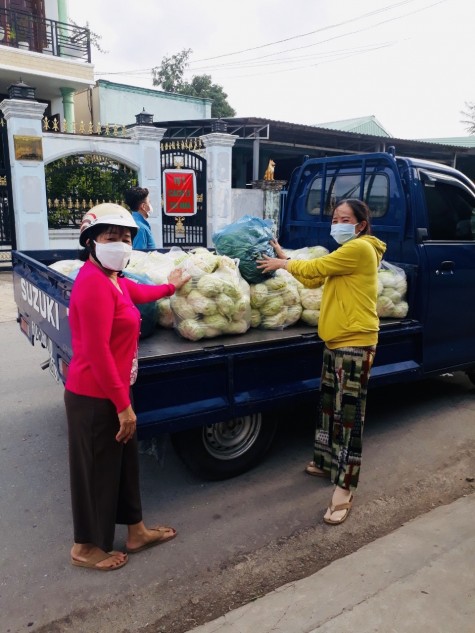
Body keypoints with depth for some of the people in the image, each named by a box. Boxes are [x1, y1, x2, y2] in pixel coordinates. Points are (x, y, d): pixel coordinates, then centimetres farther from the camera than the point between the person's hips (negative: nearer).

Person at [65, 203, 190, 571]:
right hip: (96, 397, -10)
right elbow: (97, 351, -26)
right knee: (97, 469, 9)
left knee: (124, 461, 20)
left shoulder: (112, 280, 8)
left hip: (110, 392, 10)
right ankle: (86, 547, 32)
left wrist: (171, 287, 48)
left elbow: (139, 292, 32)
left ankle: (136, 532, 39)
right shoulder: (94, 282, -23)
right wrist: (123, 404, -21)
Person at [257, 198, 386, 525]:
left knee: (349, 413, -7)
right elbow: (315, 279, 16)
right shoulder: (348, 252, 20)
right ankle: (327, 462, 35)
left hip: (355, 343, -10)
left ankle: (344, 489, 0)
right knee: (330, 405, 18)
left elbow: (315, 268, -11)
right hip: (336, 340, 10)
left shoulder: (361, 248, -13)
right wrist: (286, 258, 11)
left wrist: (282, 263, 4)